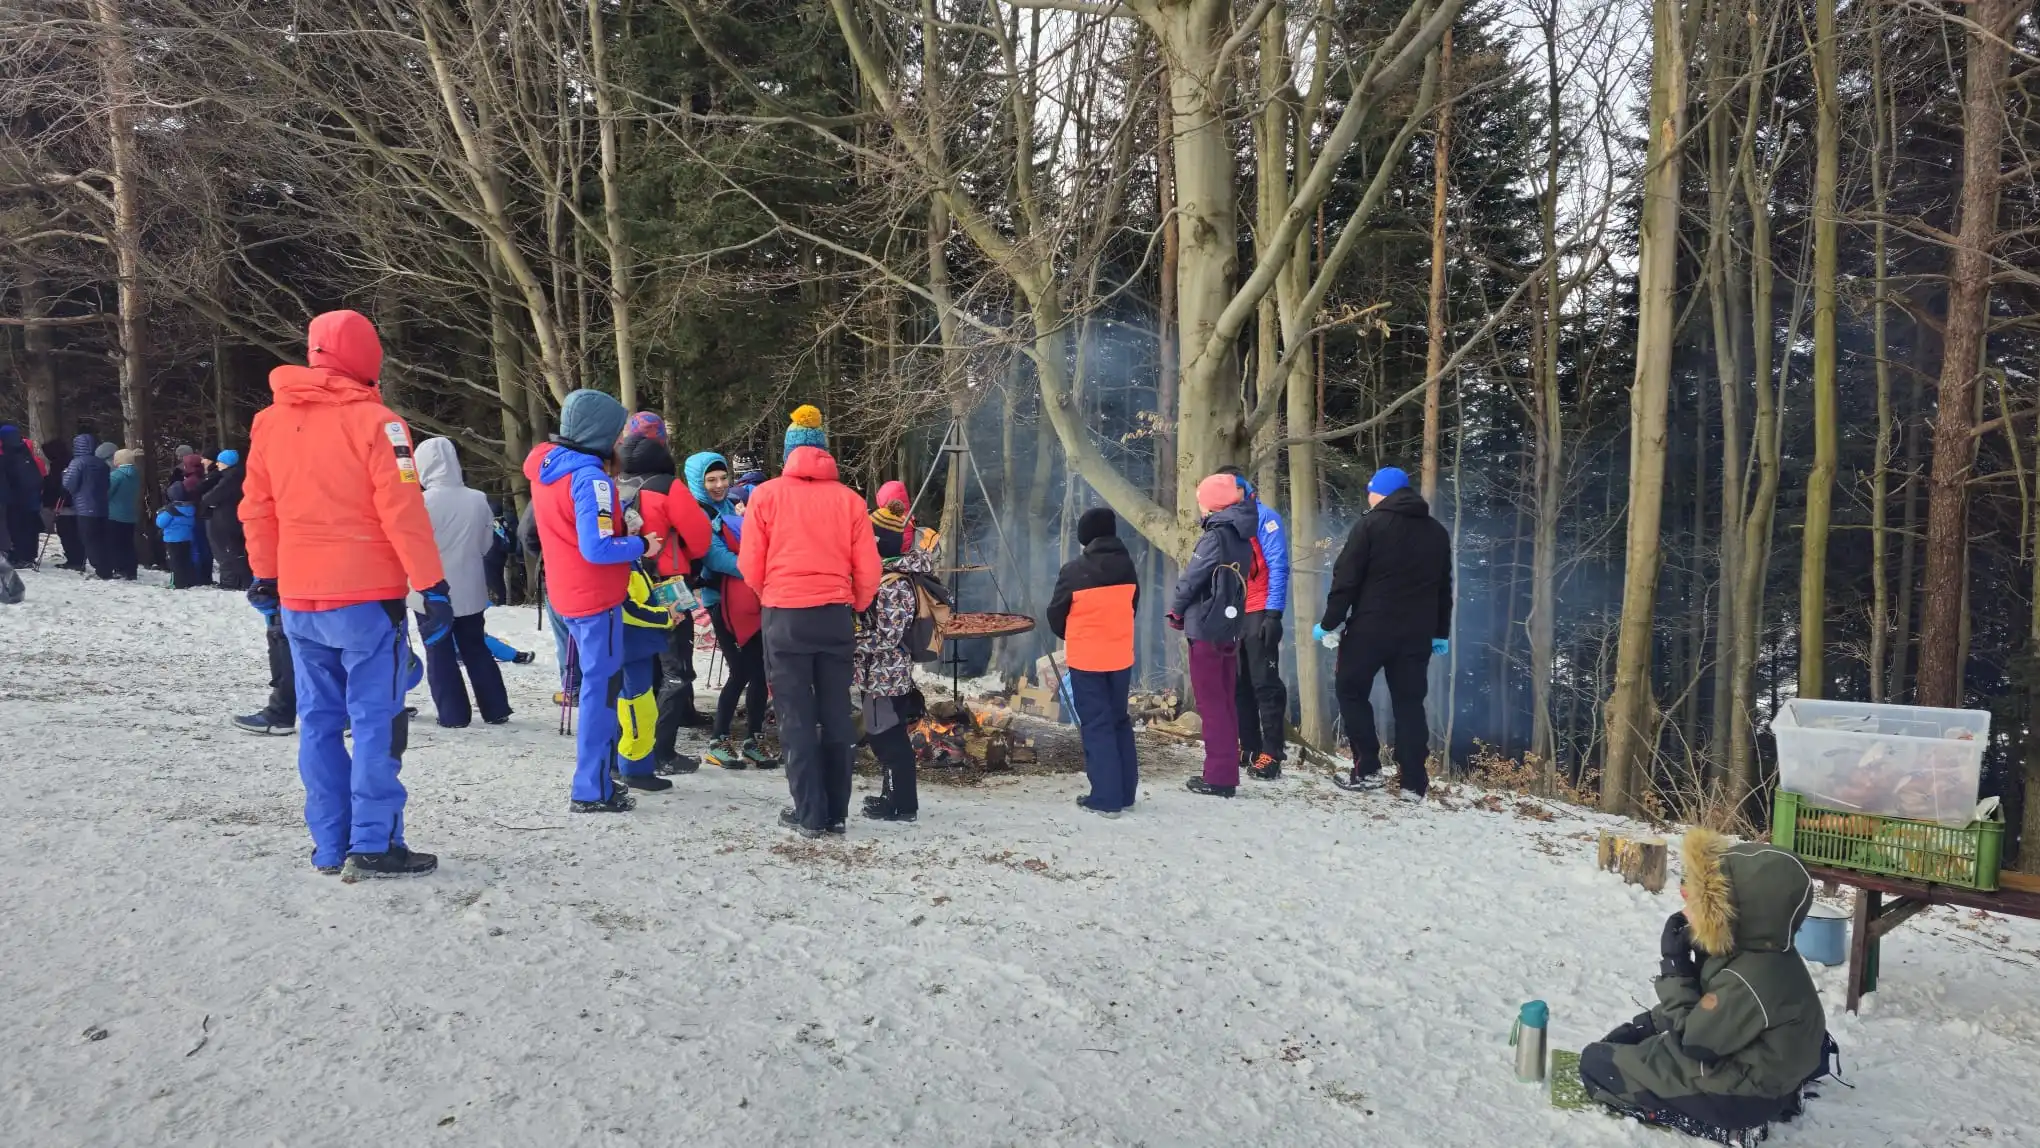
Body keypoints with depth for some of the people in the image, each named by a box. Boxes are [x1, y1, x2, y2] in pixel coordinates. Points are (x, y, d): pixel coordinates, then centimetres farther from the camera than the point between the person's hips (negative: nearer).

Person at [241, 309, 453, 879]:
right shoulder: (373, 421, -10)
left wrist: (265, 576, 24)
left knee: (319, 720, 11)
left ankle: (330, 845, 16)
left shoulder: (270, 421, 9)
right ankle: (374, 845, -3)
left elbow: (256, 508, 14)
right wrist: (433, 586, -11)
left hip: (299, 601, 6)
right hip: (365, 597, -6)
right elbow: (403, 511, -15)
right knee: (376, 720, -2)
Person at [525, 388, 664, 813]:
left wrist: (621, 524, 12)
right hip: (596, 598, -9)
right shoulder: (590, 477, -21)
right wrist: (642, 546, -13)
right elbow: (597, 548, -27)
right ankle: (591, 790, 2)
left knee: (595, 684, 21)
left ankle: (596, 774, 29)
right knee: (602, 688, -2)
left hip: (567, 594, 9)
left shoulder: (546, 468, 8)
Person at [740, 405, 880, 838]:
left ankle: (809, 815, 6)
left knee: (796, 718, 4)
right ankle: (836, 813, 16)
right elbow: (868, 571, 2)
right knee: (836, 716, 10)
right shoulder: (849, 498, 2)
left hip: (785, 617, -2)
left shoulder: (766, 495, -1)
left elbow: (751, 566, 1)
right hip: (836, 617, 2)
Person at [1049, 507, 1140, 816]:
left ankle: (1106, 798, 1)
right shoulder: (1127, 566, 2)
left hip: (1086, 658, -5)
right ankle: (1126, 793, 21)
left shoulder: (1074, 570, -13)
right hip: (1120, 657, 5)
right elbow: (1132, 607, 12)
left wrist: (1069, 637, 17)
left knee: (1096, 725, 1)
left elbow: (1055, 614, -3)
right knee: (1120, 721, 16)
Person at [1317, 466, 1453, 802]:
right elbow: (1444, 587, 18)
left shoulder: (1371, 525, -5)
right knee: (1409, 703, 9)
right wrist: (1441, 633, 24)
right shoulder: (1437, 532, 14)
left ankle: (1367, 769, 4)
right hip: (1417, 633, 5)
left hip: (1371, 628, -5)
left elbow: (1346, 579, -9)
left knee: (1351, 691, 10)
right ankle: (1414, 783, 6)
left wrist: (1329, 623, -4)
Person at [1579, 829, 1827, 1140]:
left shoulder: (1748, 980, -34)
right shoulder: (1754, 947, -5)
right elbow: (1701, 1008, 11)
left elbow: (1691, 1042, -22)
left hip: (1740, 1095, -10)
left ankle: (1708, 1124, -7)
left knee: (1595, 1061, -9)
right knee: (1621, 1042, 22)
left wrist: (1674, 966, -21)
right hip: (1739, 1067, 10)